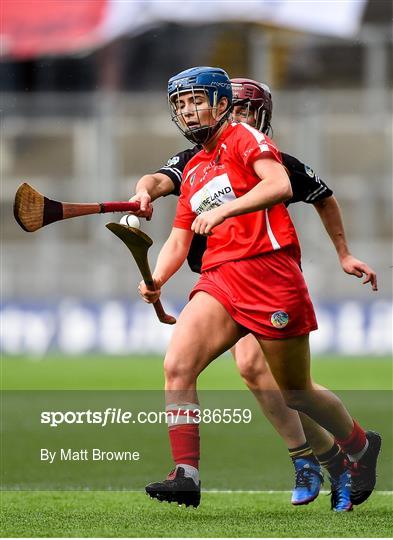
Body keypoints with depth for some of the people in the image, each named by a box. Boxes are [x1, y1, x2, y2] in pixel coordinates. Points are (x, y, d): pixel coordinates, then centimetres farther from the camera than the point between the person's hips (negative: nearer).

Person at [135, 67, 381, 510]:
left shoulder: (244, 139, 0)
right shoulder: (193, 170, 22)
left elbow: (280, 185, -18)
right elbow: (178, 241, 21)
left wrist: (223, 210, -26)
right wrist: (157, 278, 1)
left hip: (269, 270, -6)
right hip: (218, 278, 6)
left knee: (296, 393, 4)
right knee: (177, 366, -18)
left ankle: (361, 445, 30)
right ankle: (186, 476, -18)